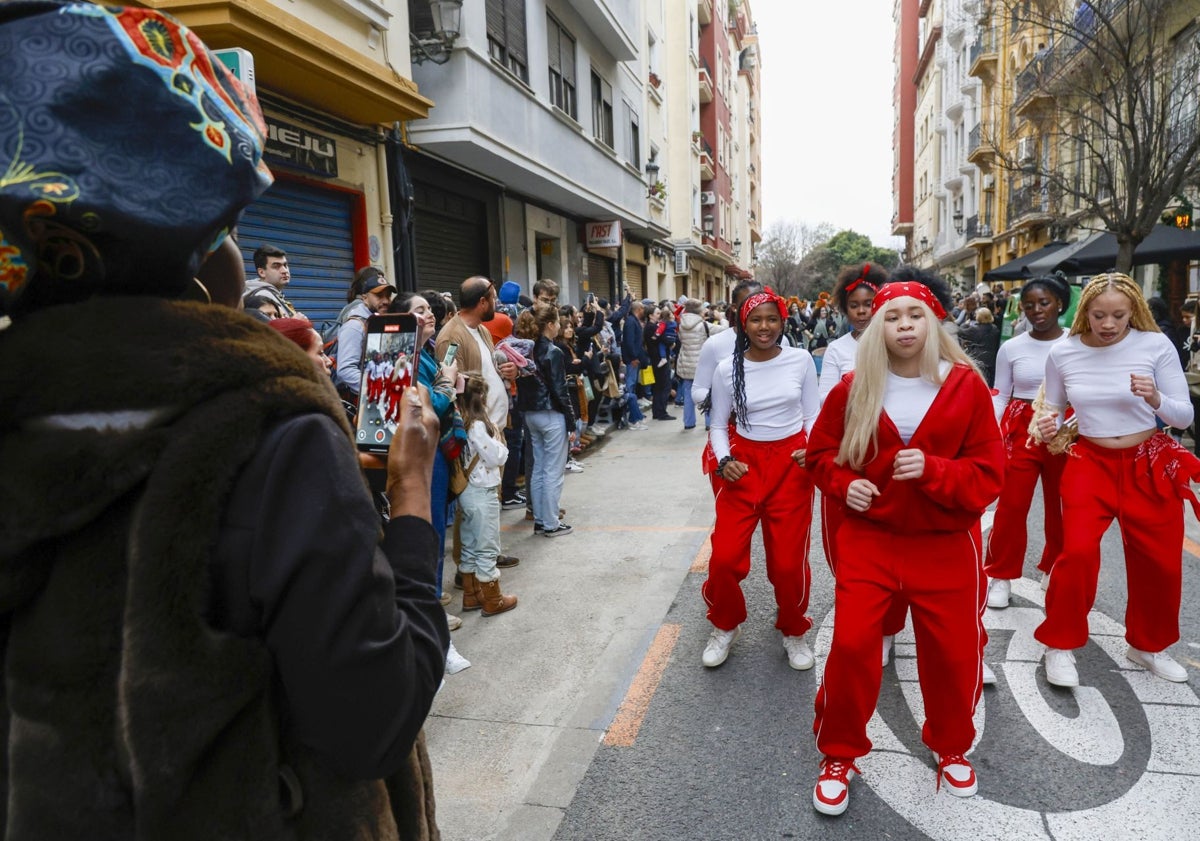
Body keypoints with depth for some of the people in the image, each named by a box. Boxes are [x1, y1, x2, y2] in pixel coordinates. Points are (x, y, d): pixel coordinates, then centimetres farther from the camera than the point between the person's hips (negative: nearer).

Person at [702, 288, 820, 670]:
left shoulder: (801, 360, -3)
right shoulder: (727, 369, -3)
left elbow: (813, 415, 5)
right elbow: (718, 425, 4)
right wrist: (725, 461, -12)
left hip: (791, 464, 0)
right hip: (745, 464, 0)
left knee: (789, 561, 3)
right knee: (725, 557, -4)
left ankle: (794, 631, 31)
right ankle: (725, 626, 25)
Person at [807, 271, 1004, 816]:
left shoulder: (966, 386, -6)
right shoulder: (854, 388, -3)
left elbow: (989, 473, -7)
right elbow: (821, 451, 9)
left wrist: (933, 470, -24)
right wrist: (843, 483, -10)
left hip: (946, 545, 1)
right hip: (869, 538, 0)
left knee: (954, 653, 12)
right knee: (851, 647, -3)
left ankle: (951, 747, 42)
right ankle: (838, 755, 21)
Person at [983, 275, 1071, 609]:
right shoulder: (1011, 348, 1)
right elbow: (999, 397, 4)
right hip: (1021, 428, 0)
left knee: (1061, 506, 12)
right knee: (1012, 504, -1)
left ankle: (1055, 571, 31)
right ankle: (1000, 576, 12)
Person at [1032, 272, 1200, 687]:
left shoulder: (1155, 345, -10)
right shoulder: (1063, 353, -6)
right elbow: (1052, 408, 8)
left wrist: (1156, 400, -28)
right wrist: (1048, 428, -14)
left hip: (1150, 465, 1)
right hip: (1091, 462, -1)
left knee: (1160, 562, 10)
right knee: (1078, 551, -16)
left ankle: (1148, 645, 36)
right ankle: (1060, 644, 5)